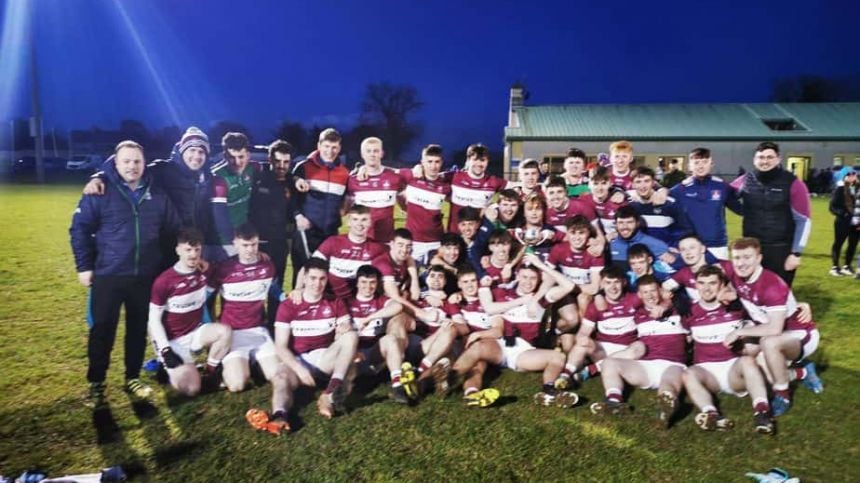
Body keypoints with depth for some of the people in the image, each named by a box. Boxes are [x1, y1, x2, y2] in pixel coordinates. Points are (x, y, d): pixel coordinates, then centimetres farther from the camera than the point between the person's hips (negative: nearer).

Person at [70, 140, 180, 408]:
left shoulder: (157, 194, 4)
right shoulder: (101, 191, -7)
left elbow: (172, 230, 12)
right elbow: (79, 228, -4)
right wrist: (84, 266, -7)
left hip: (145, 277, 3)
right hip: (108, 276, -3)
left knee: (138, 330, 13)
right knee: (102, 330, 4)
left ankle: (133, 377, 28)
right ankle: (96, 383, 19)